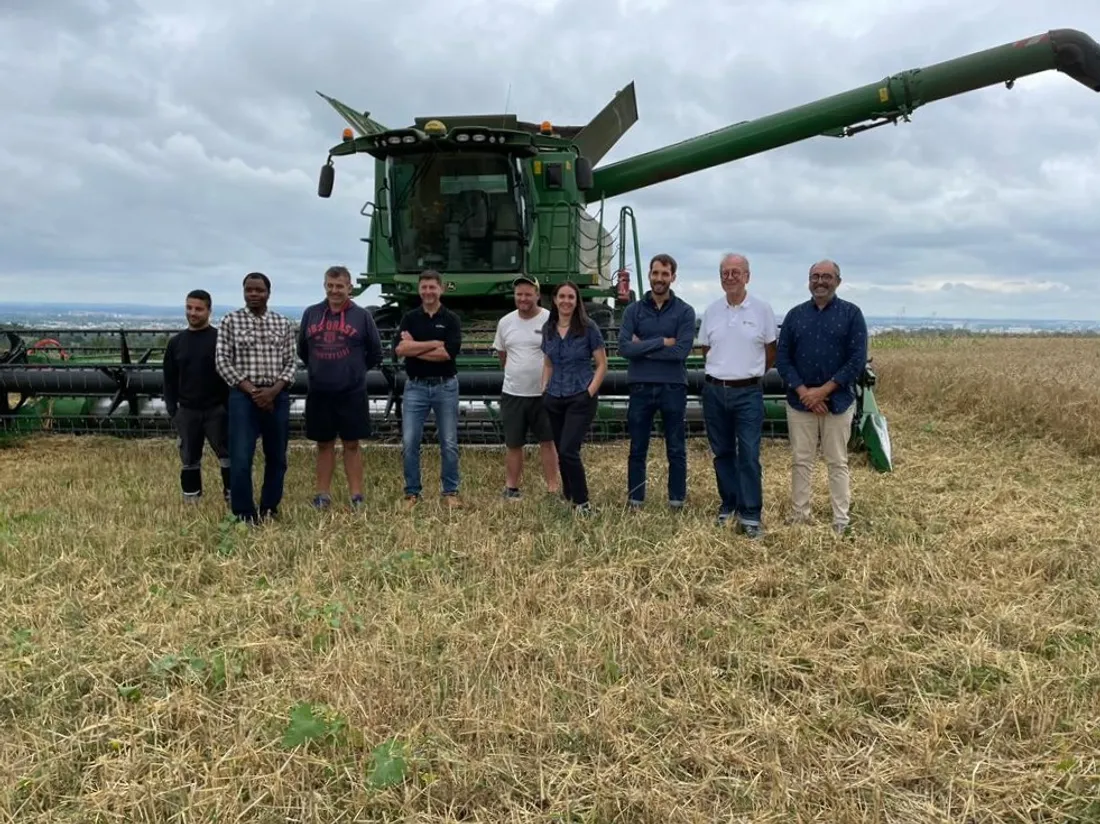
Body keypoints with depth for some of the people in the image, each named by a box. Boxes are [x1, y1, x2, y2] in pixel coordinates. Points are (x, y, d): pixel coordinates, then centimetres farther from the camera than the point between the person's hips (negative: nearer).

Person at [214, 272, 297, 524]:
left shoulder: (283, 324, 7)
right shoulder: (230, 321, 0)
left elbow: (291, 362, 6)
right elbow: (222, 361, -4)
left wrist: (275, 389, -11)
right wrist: (251, 390, -12)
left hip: (277, 396, 3)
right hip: (243, 396, -3)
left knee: (276, 457, 9)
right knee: (241, 458, -7)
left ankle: (269, 509, 24)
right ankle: (245, 514, 5)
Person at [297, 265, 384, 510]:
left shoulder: (362, 316, -2)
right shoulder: (311, 313, 4)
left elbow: (375, 353, 5)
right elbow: (302, 350, 16)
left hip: (352, 393, -2)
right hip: (319, 393, 2)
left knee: (351, 445, 5)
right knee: (324, 444, 11)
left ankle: (356, 496, 12)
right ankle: (323, 494, 19)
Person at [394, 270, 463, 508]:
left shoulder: (451, 319, 0)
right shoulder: (410, 318, 4)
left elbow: (448, 352, -14)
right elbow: (400, 349, -10)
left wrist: (414, 348, -10)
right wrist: (434, 343, -13)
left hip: (445, 387, -1)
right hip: (416, 387, 1)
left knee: (449, 443, 5)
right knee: (409, 442, 0)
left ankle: (450, 492, 16)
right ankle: (412, 492, 12)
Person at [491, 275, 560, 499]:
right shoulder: (505, 322, 4)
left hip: (544, 393, -4)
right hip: (512, 394, 4)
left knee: (547, 441, 5)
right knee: (513, 444, 12)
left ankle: (552, 489, 11)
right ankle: (511, 488, 23)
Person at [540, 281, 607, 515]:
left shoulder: (588, 328, -7)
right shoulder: (548, 329, 7)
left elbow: (602, 365, -5)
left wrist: (590, 393, -12)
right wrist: (544, 389, 7)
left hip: (580, 398, -5)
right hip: (554, 399, 5)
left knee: (568, 451, -14)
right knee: (561, 452, 10)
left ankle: (582, 503, -2)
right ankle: (568, 497, 26)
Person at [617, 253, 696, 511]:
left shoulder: (685, 311, 0)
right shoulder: (634, 310, 4)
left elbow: (682, 351, -13)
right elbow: (624, 347, -10)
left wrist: (643, 347, -10)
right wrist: (662, 342, -13)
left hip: (673, 388, -1)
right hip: (641, 388, 1)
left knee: (676, 450, 7)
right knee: (637, 449, 9)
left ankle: (677, 500, 19)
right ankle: (635, 500, 20)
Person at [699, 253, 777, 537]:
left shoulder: (762, 309, -3)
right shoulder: (711, 311, 5)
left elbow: (771, 351, 6)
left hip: (748, 392, -3)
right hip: (714, 391, 3)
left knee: (749, 455, -5)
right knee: (722, 452, 11)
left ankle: (750, 515, 0)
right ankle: (729, 505, 23)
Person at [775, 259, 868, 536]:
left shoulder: (851, 314, -1)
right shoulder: (795, 314, 6)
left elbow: (857, 360, -8)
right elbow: (782, 358, 2)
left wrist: (823, 391, -14)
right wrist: (803, 391, -11)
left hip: (838, 401, -2)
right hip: (799, 401, 2)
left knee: (837, 463, 5)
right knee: (800, 462, 7)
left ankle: (841, 521, 12)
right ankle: (799, 517, 16)